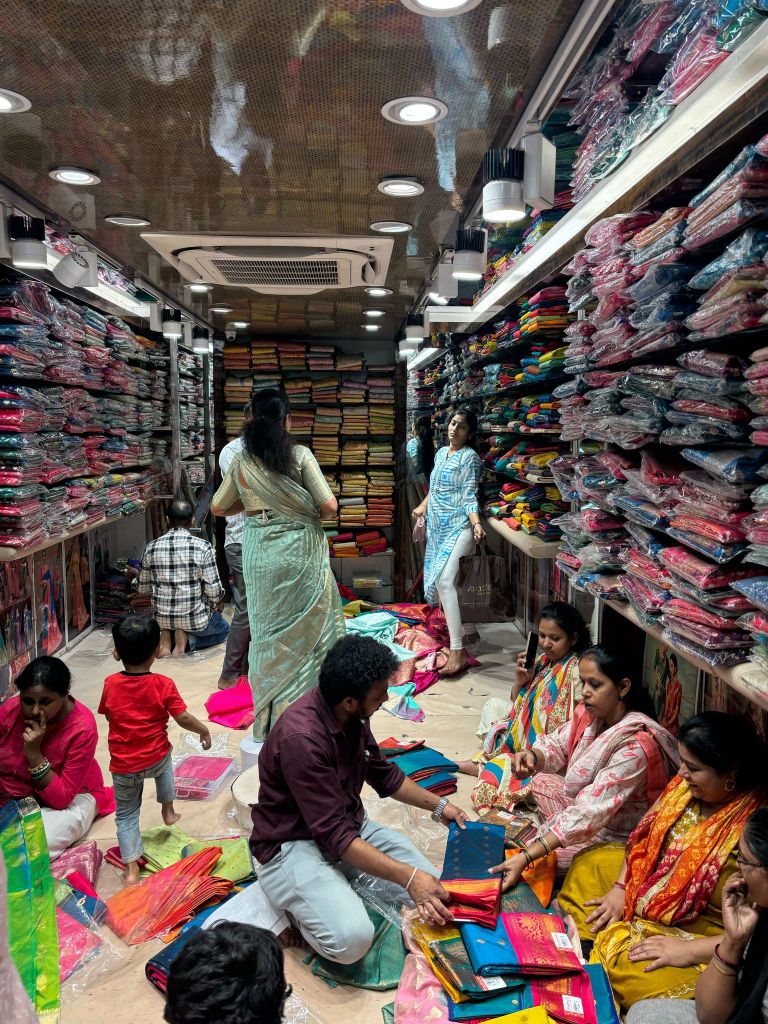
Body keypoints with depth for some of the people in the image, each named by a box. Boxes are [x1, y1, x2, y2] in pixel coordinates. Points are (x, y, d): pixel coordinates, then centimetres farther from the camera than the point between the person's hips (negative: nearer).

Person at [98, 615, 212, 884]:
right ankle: (168, 810, 42)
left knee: (126, 814, 17)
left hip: (123, 766, 0)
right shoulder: (164, 685, -17)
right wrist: (204, 731, 6)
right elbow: (184, 719, -11)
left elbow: (108, 716, 5)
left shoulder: (111, 684, -12)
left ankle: (131, 868, 15)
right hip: (156, 759, 0)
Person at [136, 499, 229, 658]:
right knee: (224, 629, 27)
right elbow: (213, 590, -14)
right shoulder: (202, 547, -15)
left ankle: (166, 638, 4)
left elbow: (142, 588, 5)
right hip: (195, 619, -4)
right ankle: (188, 640, -2)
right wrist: (219, 603, 9)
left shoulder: (152, 547, -5)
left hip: (161, 618, 4)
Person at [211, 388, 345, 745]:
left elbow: (218, 507, 10)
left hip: (260, 552, 3)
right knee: (305, 629, 11)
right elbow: (329, 506, -13)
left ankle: (269, 718, 23)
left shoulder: (242, 460, 0)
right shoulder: (300, 455, -9)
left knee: (268, 630, 13)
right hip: (299, 551, -3)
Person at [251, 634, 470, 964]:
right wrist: (408, 877, -30)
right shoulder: (301, 738, -32)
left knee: (431, 884, -4)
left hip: (347, 823, 8)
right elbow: (334, 834, -30)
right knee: (352, 937, -28)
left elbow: (383, 773, 13)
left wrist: (438, 805, 12)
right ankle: (296, 901, 1)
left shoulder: (352, 717, -7)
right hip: (293, 845, -7)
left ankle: (341, 887, 11)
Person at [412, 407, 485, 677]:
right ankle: (454, 628, 29)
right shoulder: (441, 452, 14)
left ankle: (457, 651, -24)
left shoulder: (470, 457, -8)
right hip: (438, 526, 8)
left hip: (458, 527, -8)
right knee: (437, 579, 9)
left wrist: (476, 524, -28)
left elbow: (469, 496, -14)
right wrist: (422, 507, 35)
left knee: (445, 581, -21)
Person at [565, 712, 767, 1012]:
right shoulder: (687, 785, -10)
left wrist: (689, 951, -28)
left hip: (700, 935, -8)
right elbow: (645, 834, 6)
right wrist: (620, 889, -2)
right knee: (588, 865, 16)